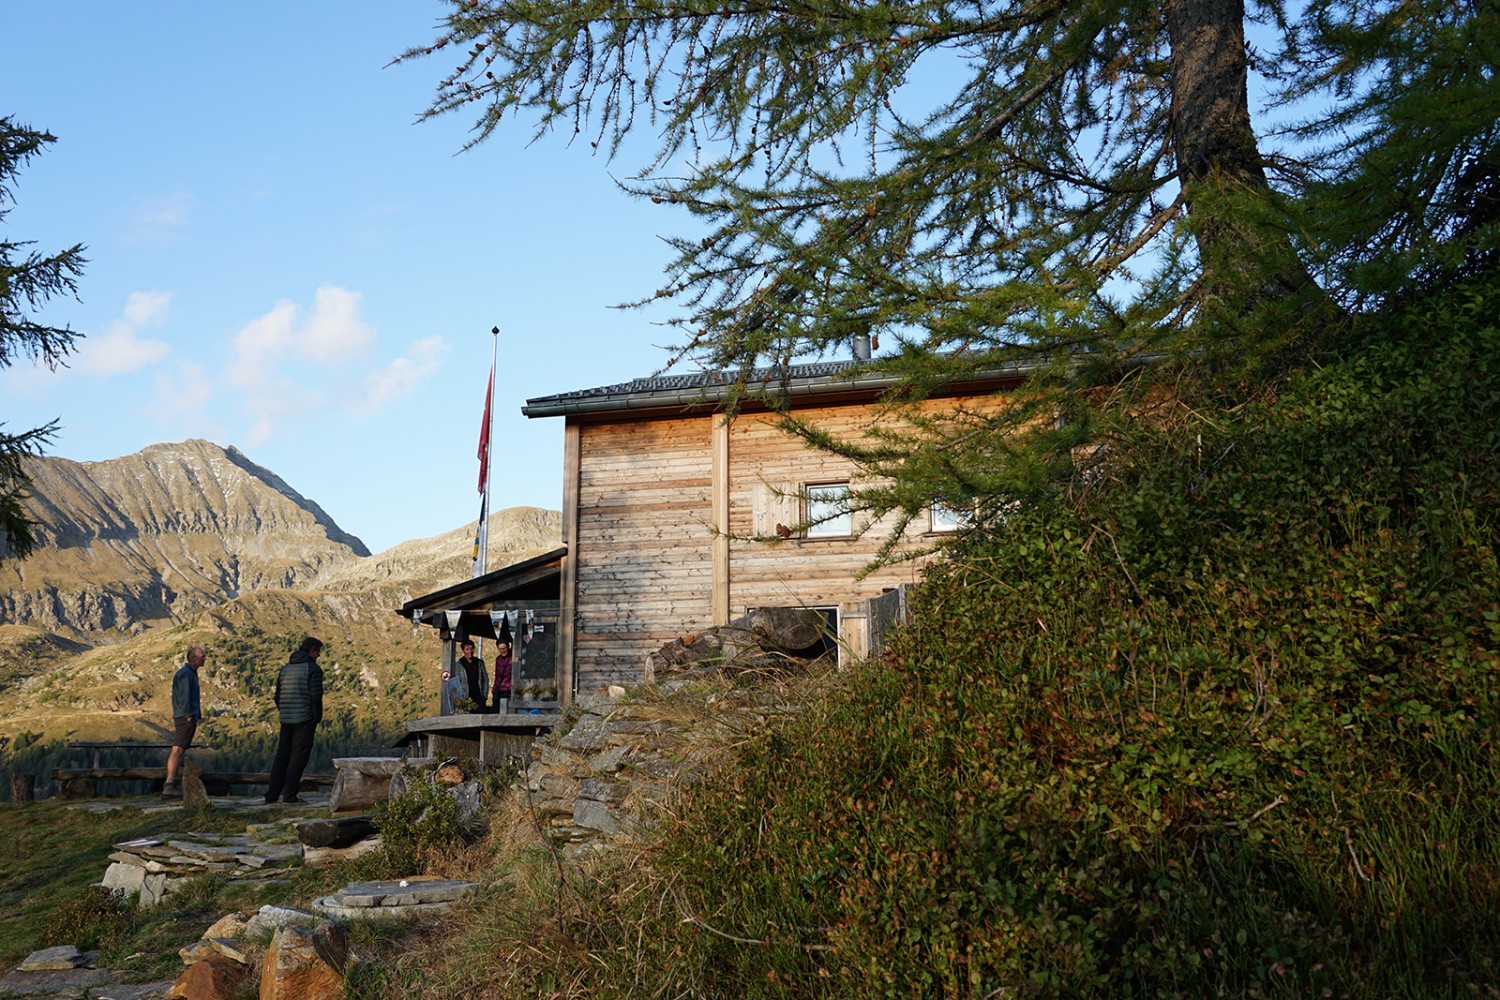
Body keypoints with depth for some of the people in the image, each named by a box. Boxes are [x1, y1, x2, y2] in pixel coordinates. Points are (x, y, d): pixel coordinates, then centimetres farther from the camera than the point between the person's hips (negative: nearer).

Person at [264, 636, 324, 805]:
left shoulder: (286, 668, 14)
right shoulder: (313, 668, -9)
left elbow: (278, 697, 15)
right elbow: (316, 696, -16)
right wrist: (317, 719, -5)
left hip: (286, 720, 7)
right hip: (305, 719, -7)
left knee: (282, 756, 10)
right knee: (298, 757, -1)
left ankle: (271, 795, 8)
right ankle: (289, 795, -3)